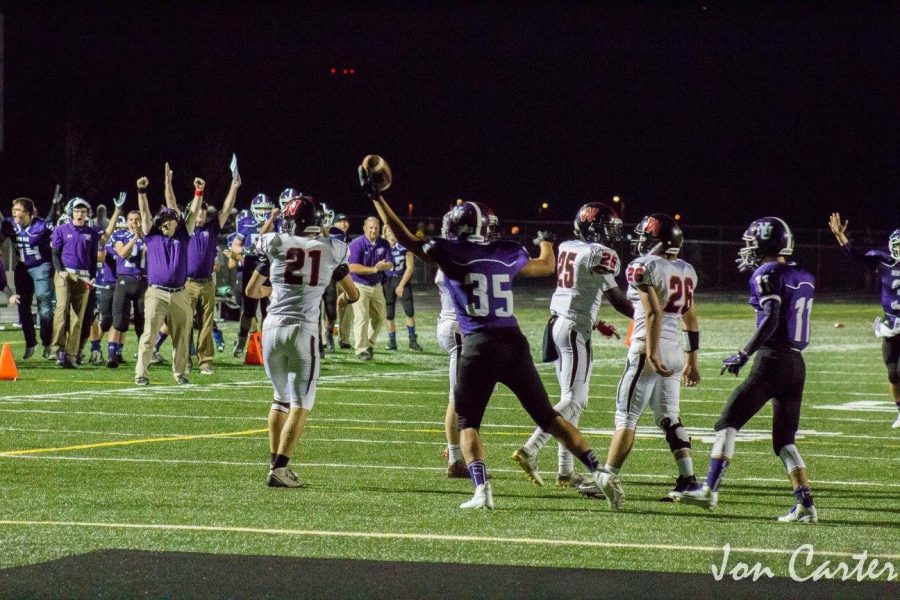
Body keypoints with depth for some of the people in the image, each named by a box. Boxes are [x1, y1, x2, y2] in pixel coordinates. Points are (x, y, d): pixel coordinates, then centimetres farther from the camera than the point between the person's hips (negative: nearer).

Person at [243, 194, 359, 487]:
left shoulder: (275, 245, 5)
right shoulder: (331, 250, 5)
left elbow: (251, 291, 18)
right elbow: (354, 294, 20)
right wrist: (344, 298, 44)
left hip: (273, 327, 2)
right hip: (303, 330, -2)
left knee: (280, 398, 19)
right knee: (300, 404, 1)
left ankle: (275, 462, 18)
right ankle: (280, 468, -10)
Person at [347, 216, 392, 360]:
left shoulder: (384, 244, 1)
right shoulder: (357, 244, -16)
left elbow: (390, 264, -3)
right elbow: (353, 267, -23)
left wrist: (383, 266, -26)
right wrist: (373, 269, -26)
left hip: (376, 286, 6)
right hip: (359, 285, -6)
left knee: (379, 317, 12)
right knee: (362, 317, -10)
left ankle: (369, 343, 30)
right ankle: (361, 350, -5)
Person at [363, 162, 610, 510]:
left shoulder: (451, 253, -1)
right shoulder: (508, 254, 9)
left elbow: (407, 239, 10)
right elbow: (546, 266, 28)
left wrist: (377, 198, 18)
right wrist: (546, 241, 51)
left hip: (478, 347, -3)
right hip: (514, 344, 3)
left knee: (467, 423, 10)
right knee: (547, 416, 13)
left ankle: (481, 489, -10)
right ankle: (597, 471, 4)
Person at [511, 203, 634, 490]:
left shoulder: (566, 249, 12)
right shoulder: (600, 255, -11)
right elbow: (617, 299, -8)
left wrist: (597, 324, 30)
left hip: (557, 323, 9)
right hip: (575, 329, -9)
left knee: (573, 400, 13)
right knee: (573, 401, -7)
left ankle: (566, 471, 13)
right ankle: (529, 450, -18)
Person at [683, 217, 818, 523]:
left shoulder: (768, 274, -9)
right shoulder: (803, 277, 14)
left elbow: (771, 319, -20)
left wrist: (743, 354, -17)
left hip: (771, 361, -7)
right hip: (797, 364, 7)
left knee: (728, 421, 0)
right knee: (784, 439, 12)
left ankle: (710, 489, -6)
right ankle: (805, 504, 0)